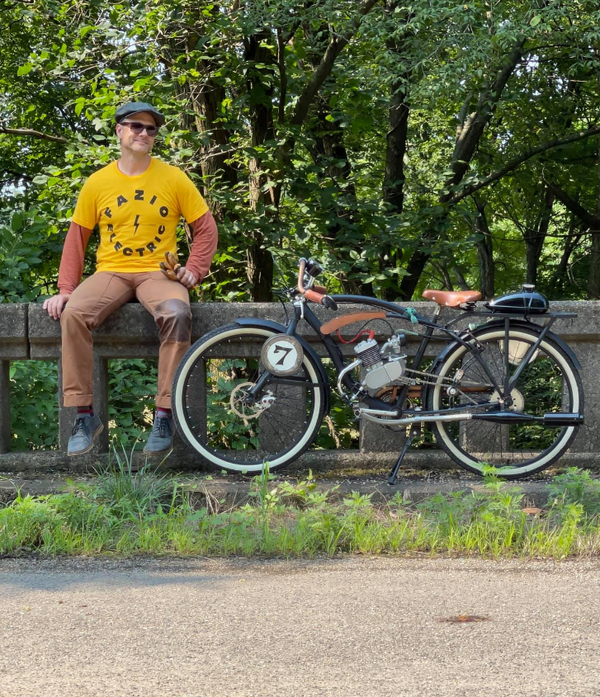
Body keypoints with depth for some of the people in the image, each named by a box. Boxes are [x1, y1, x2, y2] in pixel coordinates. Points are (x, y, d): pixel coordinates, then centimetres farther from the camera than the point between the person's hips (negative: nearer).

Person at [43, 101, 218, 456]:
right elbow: (77, 238, 9)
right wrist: (66, 289, -2)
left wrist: (195, 269, -8)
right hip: (110, 272, 1)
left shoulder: (173, 178, 3)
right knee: (73, 314, -31)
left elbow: (206, 227, 7)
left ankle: (166, 415, -29)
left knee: (177, 313, -36)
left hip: (158, 272, -1)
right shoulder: (98, 183, 6)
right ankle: (84, 415, -22)